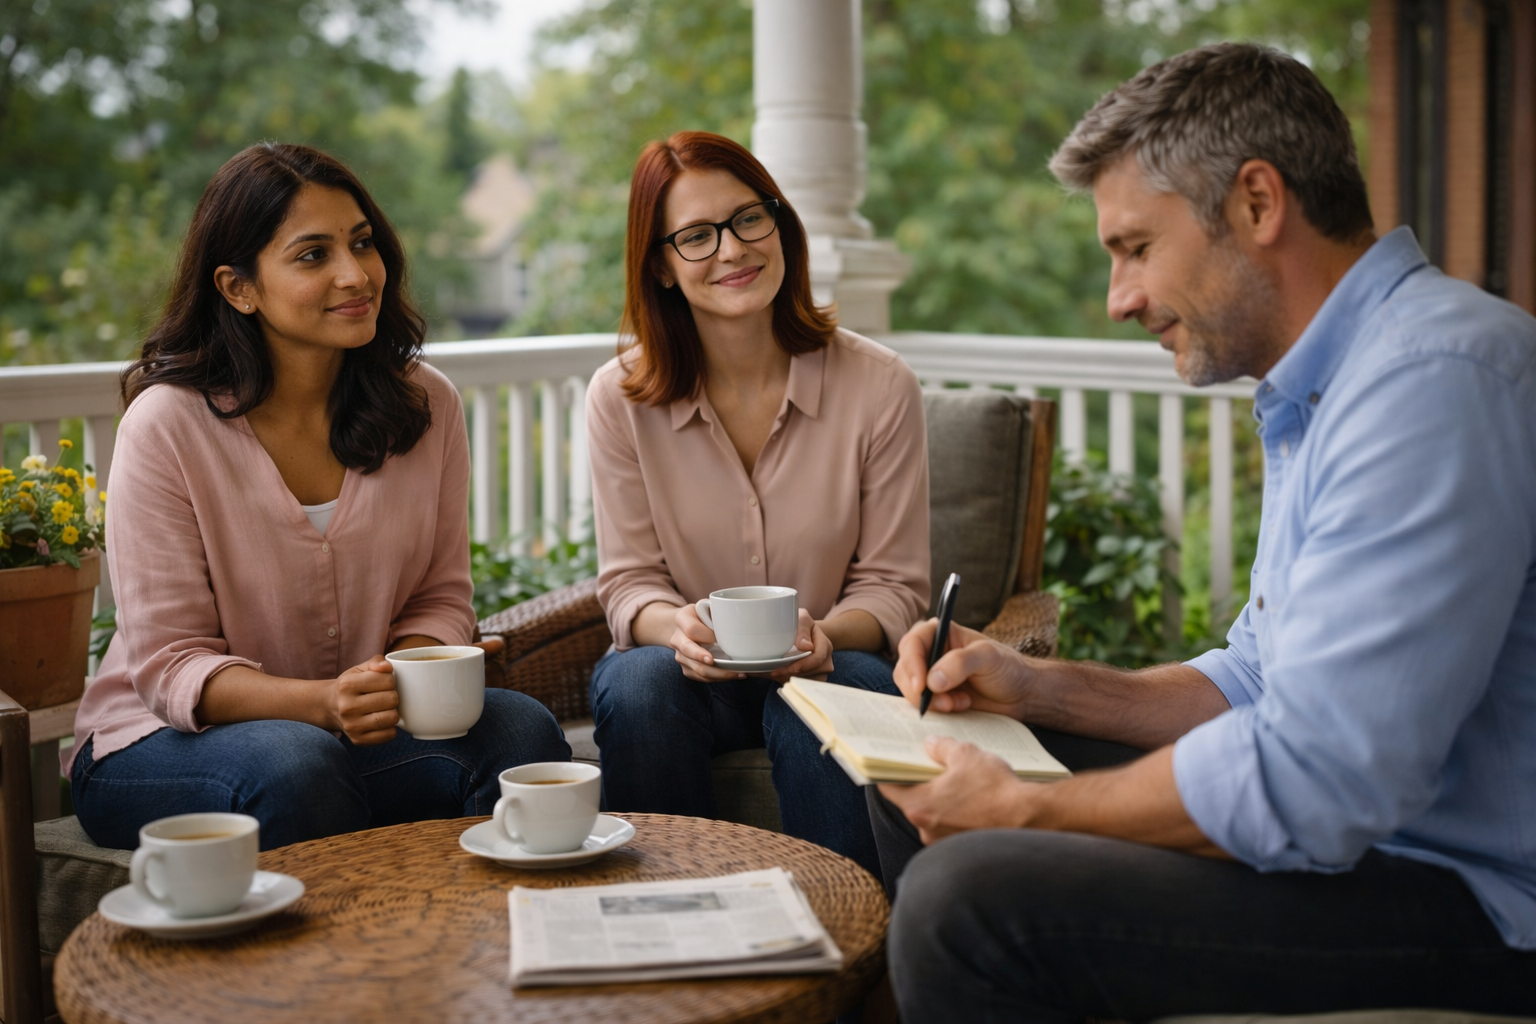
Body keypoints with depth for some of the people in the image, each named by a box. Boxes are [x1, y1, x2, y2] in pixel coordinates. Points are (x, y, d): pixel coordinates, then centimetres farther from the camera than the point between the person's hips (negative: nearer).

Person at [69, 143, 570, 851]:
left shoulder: (426, 405, -1)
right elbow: (171, 667, -14)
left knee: (520, 728, -24)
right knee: (298, 765, -36)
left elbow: (440, 598, 4)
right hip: (161, 742, -3)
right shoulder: (166, 425, -14)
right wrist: (324, 703, -33)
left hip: (357, 729, 4)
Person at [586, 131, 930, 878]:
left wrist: (827, 636, -26)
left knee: (836, 687, -34)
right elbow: (628, 581, -2)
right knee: (640, 684, -31)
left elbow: (895, 585, -4)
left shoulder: (879, 386, -7)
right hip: (691, 670, 1)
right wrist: (677, 627, -26)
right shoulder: (619, 397, -4)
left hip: (820, 669, -1)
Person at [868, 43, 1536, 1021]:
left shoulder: (1434, 377, -22)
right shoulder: (1324, 389, 14)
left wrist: (1022, 808, -15)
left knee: (973, 893, -26)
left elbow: (1311, 784, -28)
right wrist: (1040, 687, 6)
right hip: (1355, 822, 10)